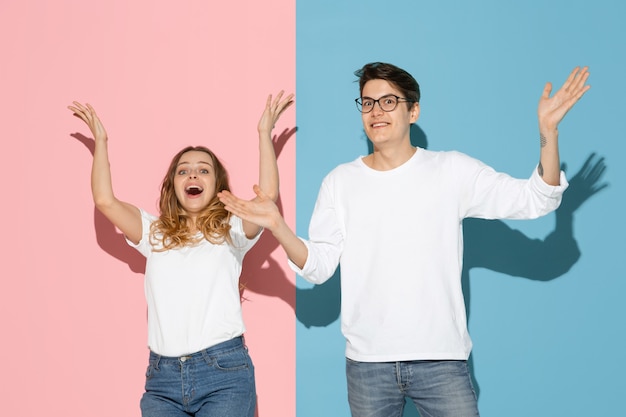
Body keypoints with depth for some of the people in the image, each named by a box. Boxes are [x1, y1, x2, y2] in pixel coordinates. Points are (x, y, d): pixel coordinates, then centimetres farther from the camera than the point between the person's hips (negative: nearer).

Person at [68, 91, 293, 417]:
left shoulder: (231, 230, 9)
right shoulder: (155, 233, 16)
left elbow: (268, 195, -9)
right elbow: (105, 201, 5)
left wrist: (265, 133, -4)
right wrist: (100, 140, 11)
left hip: (224, 370, -2)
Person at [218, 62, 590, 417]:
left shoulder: (452, 171, 1)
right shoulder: (340, 182, 6)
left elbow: (534, 200, -5)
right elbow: (319, 266, 3)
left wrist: (548, 133, -18)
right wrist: (277, 226, -14)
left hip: (441, 359, -1)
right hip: (367, 363, 2)